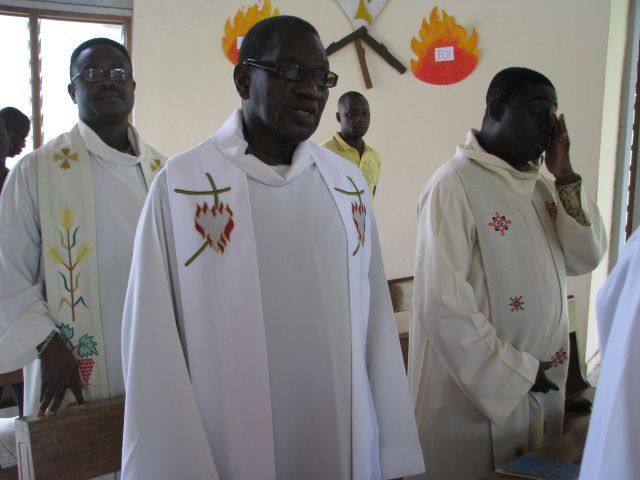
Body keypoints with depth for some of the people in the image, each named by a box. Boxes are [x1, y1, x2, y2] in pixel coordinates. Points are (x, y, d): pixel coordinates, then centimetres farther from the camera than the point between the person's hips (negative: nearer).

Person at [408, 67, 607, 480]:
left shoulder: (540, 185, 8)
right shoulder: (454, 185, -17)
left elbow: (587, 259, 3)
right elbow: (442, 306, -22)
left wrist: (566, 177, -7)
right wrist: (517, 373, -15)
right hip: (472, 392, -7)